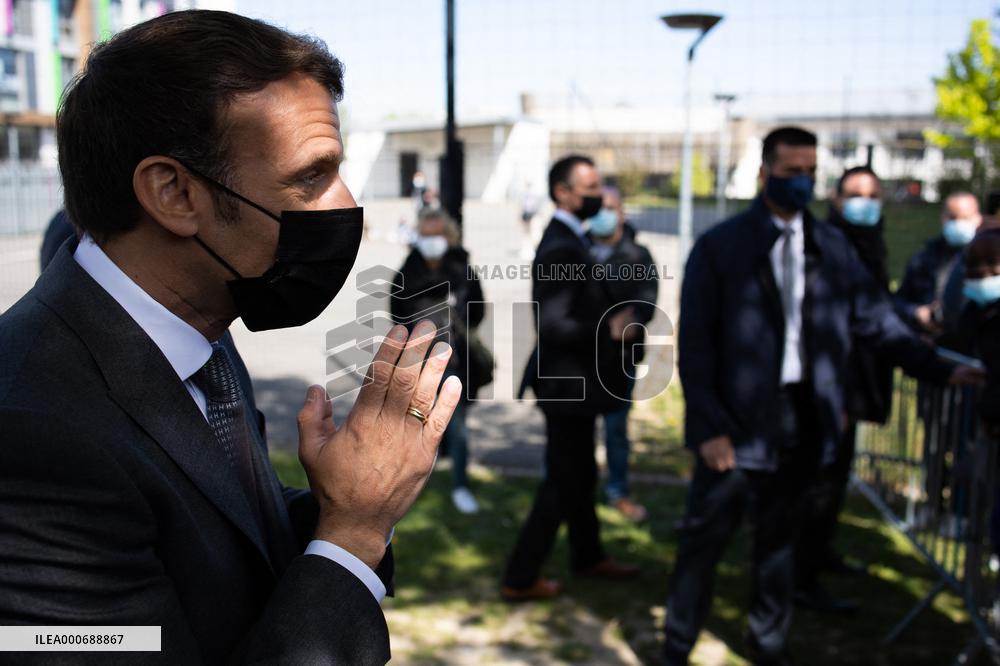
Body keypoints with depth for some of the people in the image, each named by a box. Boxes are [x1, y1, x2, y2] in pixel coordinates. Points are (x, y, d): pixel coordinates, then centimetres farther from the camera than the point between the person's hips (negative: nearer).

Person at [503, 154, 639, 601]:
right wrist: (610, 329, -21)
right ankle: (519, 578, 14)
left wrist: (609, 322, 7)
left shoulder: (569, 240, 10)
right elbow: (553, 325, -29)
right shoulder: (561, 248, -23)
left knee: (580, 475, 23)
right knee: (562, 484, 2)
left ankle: (588, 556, 40)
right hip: (567, 383, -10)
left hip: (573, 381, 10)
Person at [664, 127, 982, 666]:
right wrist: (710, 427, -13)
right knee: (704, 539, 5)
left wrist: (940, 369, -2)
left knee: (779, 536, 17)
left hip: (803, 419, 4)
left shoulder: (831, 247, 6)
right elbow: (694, 343, -8)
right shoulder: (719, 247, -5)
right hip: (738, 420, -3)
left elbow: (875, 318, 7)